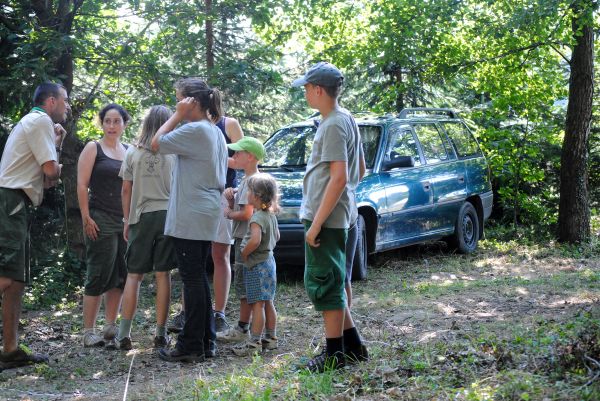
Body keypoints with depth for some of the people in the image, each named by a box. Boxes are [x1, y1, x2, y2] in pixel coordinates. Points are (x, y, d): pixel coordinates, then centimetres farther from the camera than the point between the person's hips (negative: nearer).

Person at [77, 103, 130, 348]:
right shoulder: (93, 148, 0)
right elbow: (82, 185, -5)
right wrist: (86, 218, -12)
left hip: (126, 221, 5)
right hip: (101, 222, -5)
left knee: (120, 276, 6)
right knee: (99, 276, -5)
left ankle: (110, 328, 16)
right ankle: (88, 332, 2)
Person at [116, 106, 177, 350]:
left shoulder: (133, 153, 2)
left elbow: (126, 190, 5)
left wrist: (127, 220, 13)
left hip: (141, 217, 1)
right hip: (167, 216, -1)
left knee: (134, 275, 7)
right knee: (163, 275, 3)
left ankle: (124, 333, 3)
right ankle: (160, 334, 6)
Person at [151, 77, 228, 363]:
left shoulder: (194, 130, -15)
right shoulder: (215, 132, 15)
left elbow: (157, 144, -11)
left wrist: (178, 115, -7)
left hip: (190, 216, -10)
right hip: (206, 213, 10)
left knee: (192, 279, -5)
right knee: (198, 277, 14)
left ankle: (191, 346, 0)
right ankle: (206, 341, 19)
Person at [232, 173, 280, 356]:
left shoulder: (257, 217, -19)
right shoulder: (271, 215, 9)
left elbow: (255, 240, -33)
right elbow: (276, 236, 23)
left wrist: (244, 253, -19)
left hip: (256, 265, -9)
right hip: (269, 261, 9)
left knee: (257, 304, -6)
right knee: (268, 303, 15)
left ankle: (254, 342, -4)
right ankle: (271, 337, 23)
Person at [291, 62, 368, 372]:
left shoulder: (334, 125, -17)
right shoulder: (345, 119, 14)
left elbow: (339, 178, -23)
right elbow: (356, 172, 21)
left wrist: (316, 223, -21)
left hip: (326, 218, -10)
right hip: (336, 216, 10)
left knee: (323, 284, -3)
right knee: (332, 283, 17)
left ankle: (334, 353, 5)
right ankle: (352, 344, 24)